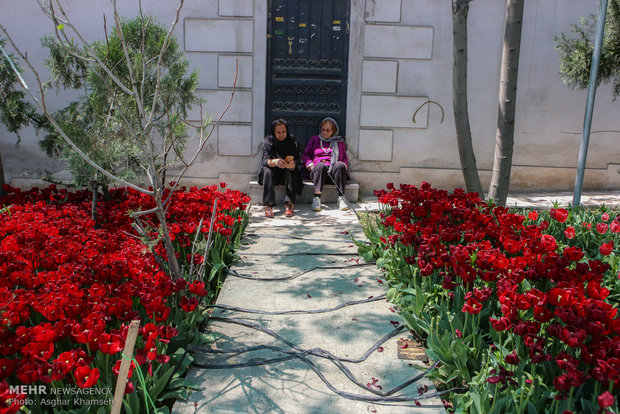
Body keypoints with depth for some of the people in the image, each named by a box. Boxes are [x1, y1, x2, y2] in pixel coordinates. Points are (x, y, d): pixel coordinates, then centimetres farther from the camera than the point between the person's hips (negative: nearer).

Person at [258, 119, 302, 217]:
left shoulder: (293, 140, -4)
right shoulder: (268, 141, -7)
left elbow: (297, 160, -13)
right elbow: (266, 160, -18)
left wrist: (292, 164, -38)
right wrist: (275, 162, -42)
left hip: (287, 173, 1)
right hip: (273, 172, 0)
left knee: (291, 172, -30)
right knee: (268, 171, -31)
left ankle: (289, 205, -37)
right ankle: (268, 206, -37)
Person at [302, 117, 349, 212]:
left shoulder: (339, 142, 24)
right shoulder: (315, 139, 22)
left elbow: (345, 157, 24)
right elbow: (305, 156, 19)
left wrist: (345, 164, 0)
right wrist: (310, 164, -3)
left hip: (334, 172, 1)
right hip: (318, 170, -1)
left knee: (340, 165, -34)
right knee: (321, 165, -36)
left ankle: (341, 198, -38)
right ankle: (317, 197, -45)